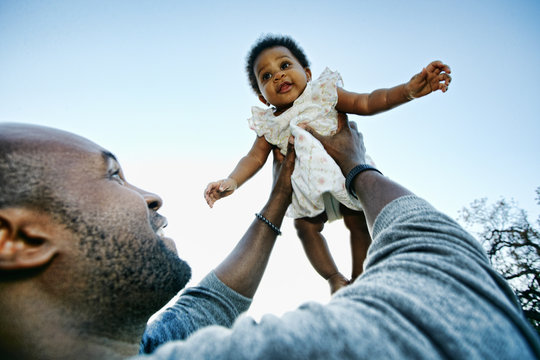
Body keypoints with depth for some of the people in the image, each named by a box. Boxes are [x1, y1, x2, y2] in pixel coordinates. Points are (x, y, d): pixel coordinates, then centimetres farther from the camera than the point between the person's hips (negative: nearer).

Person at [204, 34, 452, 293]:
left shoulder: (323, 93, -4)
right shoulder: (268, 125, -1)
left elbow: (367, 103, -9)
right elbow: (255, 158, -3)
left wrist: (409, 89, -23)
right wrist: (232, 181, -22)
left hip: (346, 168, -1)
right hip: (307, 183, 2)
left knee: (358, 221, 0)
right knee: (306, 226, -1)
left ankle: (359, 277, 23)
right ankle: (334, 277, 21)